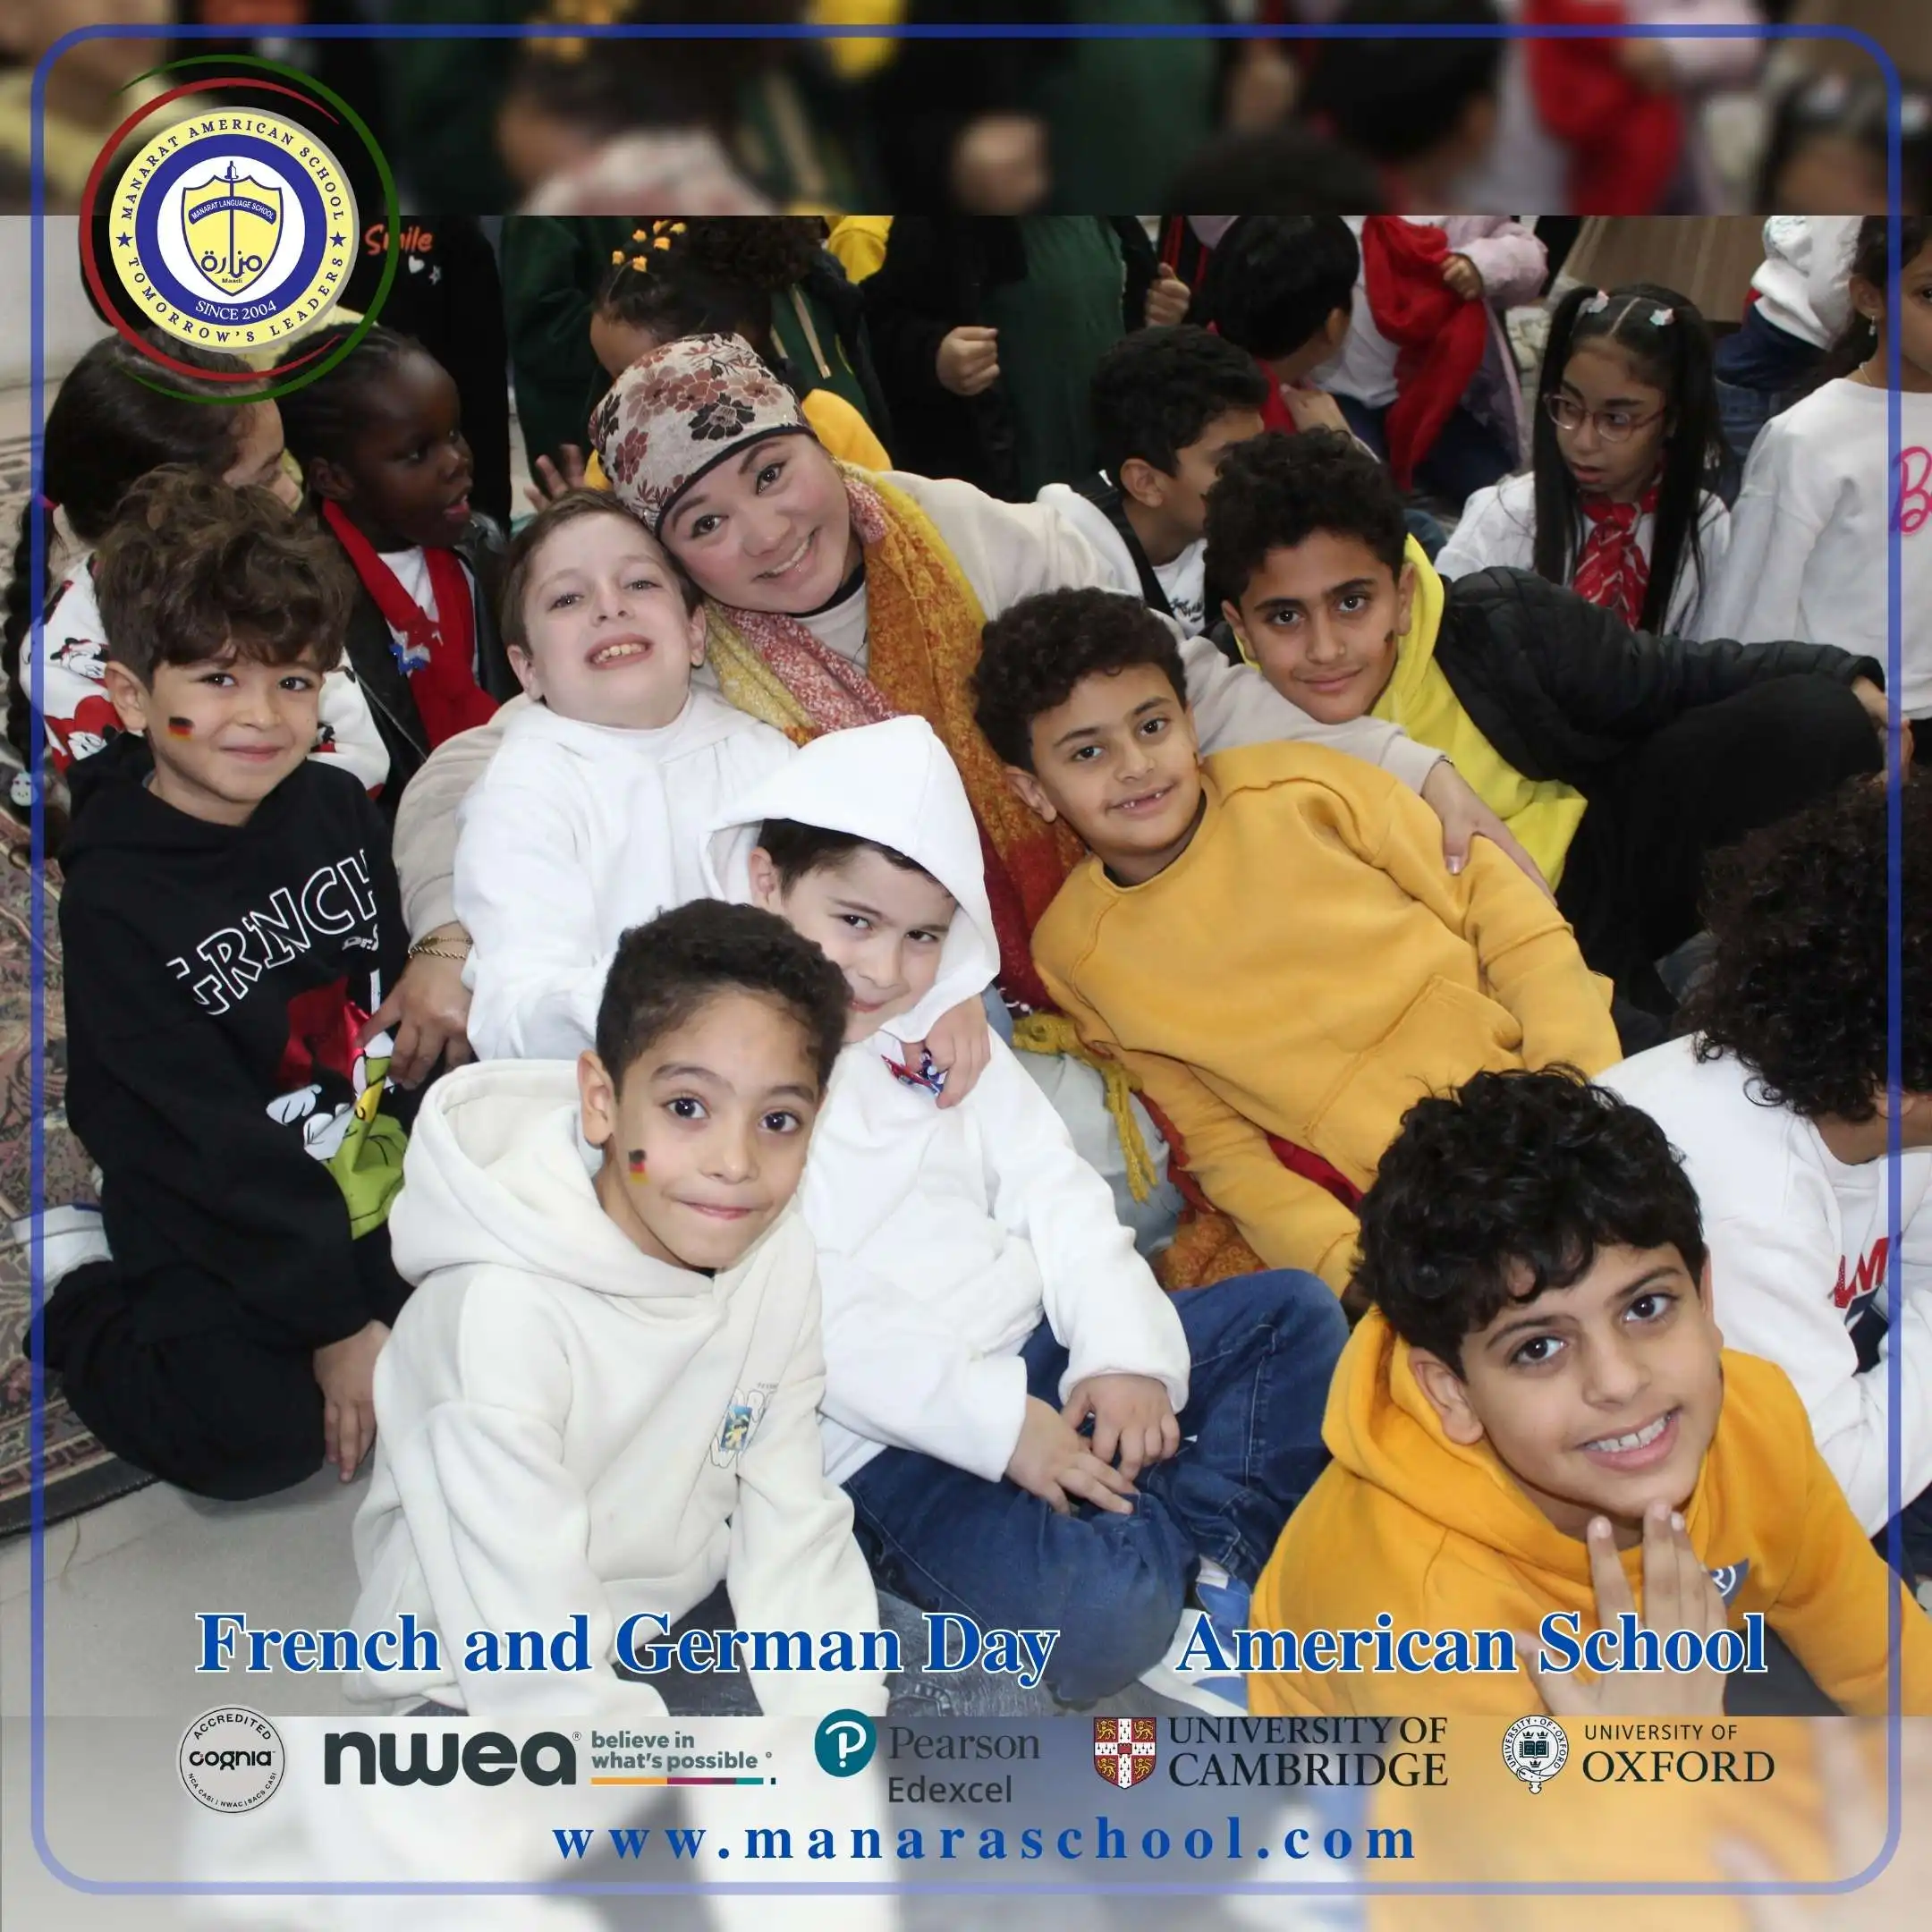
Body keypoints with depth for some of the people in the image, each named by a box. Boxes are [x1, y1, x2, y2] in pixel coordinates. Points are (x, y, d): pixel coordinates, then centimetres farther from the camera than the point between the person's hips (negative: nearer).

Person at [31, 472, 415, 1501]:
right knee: (257, 1432, -22)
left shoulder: (338, 809, -1)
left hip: (383, 1186, 6)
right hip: (213, 1237, -6)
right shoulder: (111, 896, -19)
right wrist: (334, 1319, -20)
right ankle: (73, 1303, 7)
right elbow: (207, 1139, -20)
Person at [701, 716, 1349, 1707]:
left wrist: (1125, 1348, -8)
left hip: (1035, 1353, 8)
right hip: (885, 1444, -8)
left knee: (1292, 1314, 5)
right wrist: (994, 1420, -22)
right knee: (1090, 1618, -29)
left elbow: (1051, 1188, 9)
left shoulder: (942, 1028, 13)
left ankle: (1204, 1549, -10)